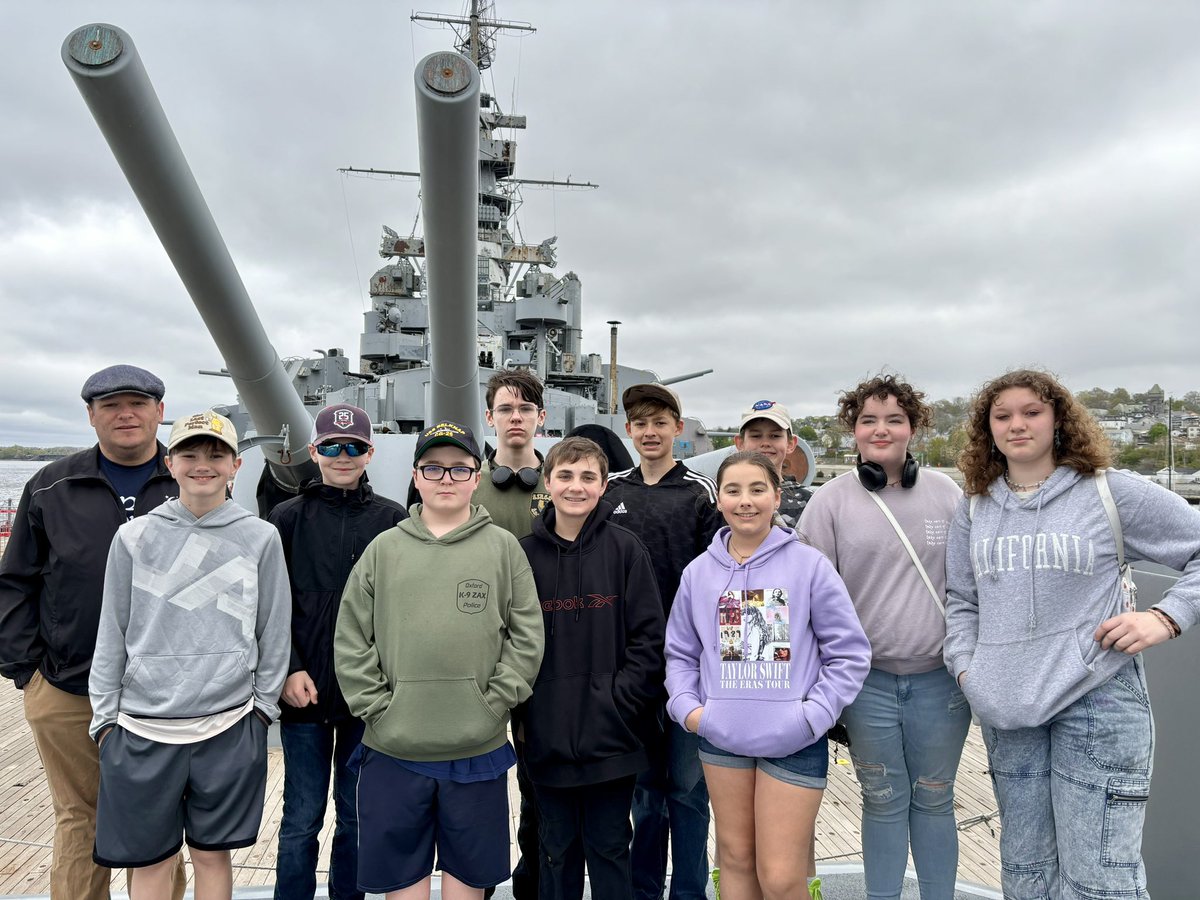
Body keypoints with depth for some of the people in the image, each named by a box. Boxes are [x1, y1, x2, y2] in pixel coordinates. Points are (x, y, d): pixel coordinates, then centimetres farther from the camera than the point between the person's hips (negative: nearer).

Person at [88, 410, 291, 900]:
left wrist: (263, 703, 4)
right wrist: (105, 717, 5)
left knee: (212, 855, 13)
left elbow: (274, 631, 4)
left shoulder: (260, 538, -1)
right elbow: (112, 633, 5)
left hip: (230, 727, 0)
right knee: (150, 861, 12)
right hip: (142, 729, 1)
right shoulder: (135, 537, 0)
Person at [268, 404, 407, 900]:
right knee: (302, 818, 8)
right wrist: (288, 670, -8)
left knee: (358, 816, 13)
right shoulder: (287, 517, 2)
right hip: (305, 691, 0)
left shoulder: (392, 519, 1)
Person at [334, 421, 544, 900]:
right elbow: (350, 640, 2)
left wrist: (494, 703, -8)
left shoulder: (503, 547, 0)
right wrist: (376, 707, -5)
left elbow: (527, 637, -1)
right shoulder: (384, 548, 3)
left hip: (478, 749, 0)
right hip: (392, 749, 1)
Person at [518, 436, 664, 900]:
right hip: (547, 736, 2)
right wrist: (520, 708, -1)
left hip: (611, 736, -2)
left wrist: (620, 700, -11)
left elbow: (648, 635, -5)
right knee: (557, 849, 16)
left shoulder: (625, 548, -4)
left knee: (609, 847, 12)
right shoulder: (525, 553, 2)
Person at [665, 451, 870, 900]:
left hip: (795, 742, -3)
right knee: (735, 858, 18)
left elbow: (850, 653, -3)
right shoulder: (698, 572, 2)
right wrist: (687, 706, -3)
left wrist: (813, 716, -11)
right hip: (722, 738, 3)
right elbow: (680, 654, 12)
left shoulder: (809, 565, -6)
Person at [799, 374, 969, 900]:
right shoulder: (831, 501, -4)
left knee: (934, 800, 15)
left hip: (940, 678, 1)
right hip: (867, 682, -1)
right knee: (883, 802, 12)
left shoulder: (947, 493, 2)